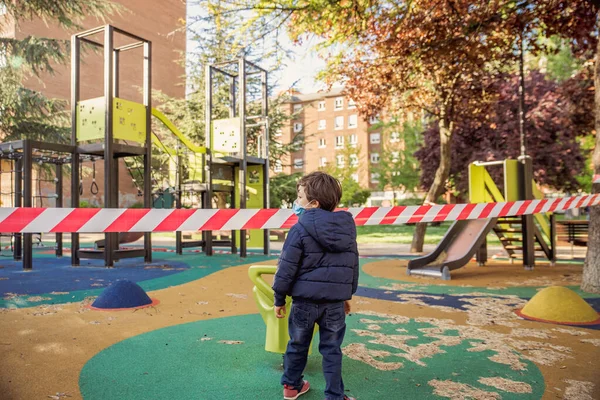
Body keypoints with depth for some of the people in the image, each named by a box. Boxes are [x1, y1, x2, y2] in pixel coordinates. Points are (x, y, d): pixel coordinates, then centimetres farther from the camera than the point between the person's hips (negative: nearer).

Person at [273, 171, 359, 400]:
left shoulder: (300, 230, -13)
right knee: (332, 349, 13)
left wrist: (279, 298, 1)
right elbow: (353, 266, 12)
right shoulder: (348, 228, 3)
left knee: (298, 345, 17)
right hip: (335, 302, 3)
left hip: (305, 299, -3)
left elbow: (287, 267, -11)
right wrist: (347, 295, 23)